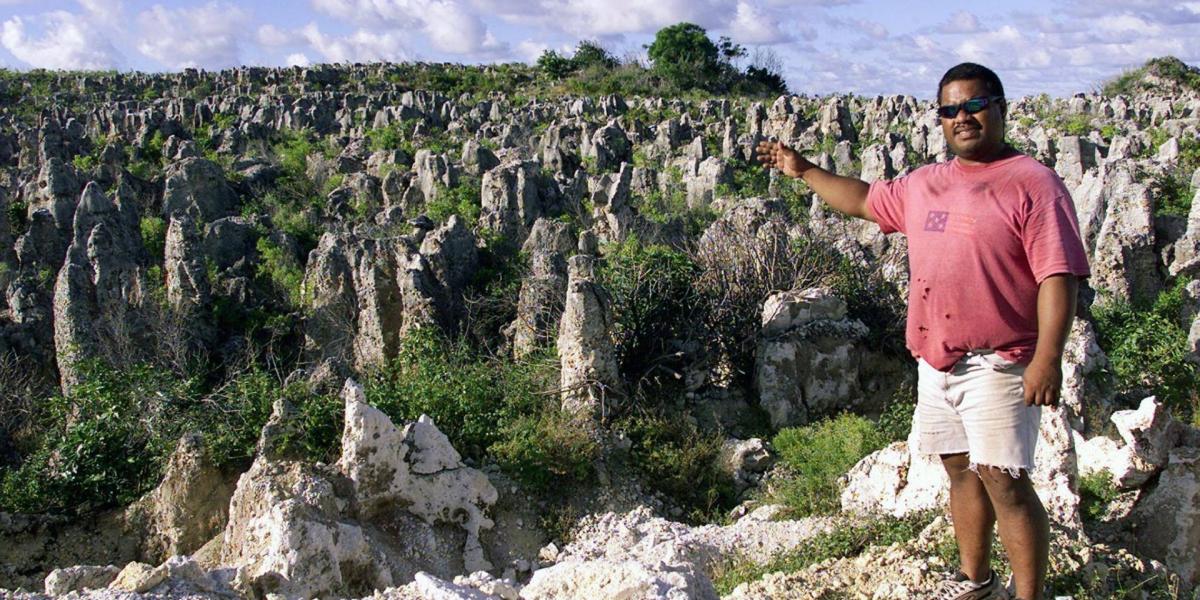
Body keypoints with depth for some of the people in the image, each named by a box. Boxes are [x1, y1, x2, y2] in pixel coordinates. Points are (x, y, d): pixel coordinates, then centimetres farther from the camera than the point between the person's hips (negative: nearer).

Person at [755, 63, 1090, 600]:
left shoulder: (1032, 183, -9)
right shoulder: (924, 184, 14)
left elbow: (1058, 275, -15)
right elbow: (864, 201, 31)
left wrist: (1047, 357, -23)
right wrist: (804, 171, 32)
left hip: (997, 364, -7)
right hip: (935, 360, 7)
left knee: (1003, 481, -9)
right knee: (961, 471, 16)